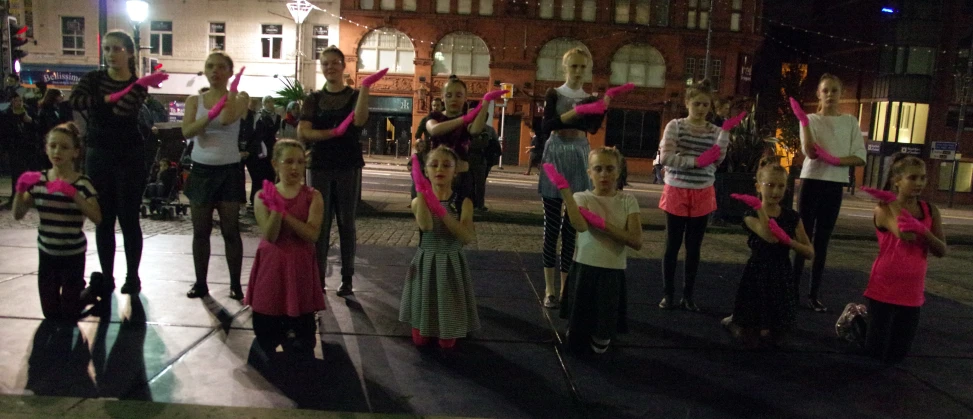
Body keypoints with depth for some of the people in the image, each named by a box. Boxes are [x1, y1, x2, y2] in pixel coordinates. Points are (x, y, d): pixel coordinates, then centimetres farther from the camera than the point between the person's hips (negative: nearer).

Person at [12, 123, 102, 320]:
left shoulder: (82, 183, -14)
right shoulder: (38, 180, -3)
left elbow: (97, 218, -26)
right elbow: (18, 214, -1)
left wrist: (73, 193, -35)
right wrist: (20, 190, -17)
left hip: (73, 255, -4)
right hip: (46, 253, 4)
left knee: (69, 314, 8)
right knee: (51, 313, 15)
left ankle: (92, 290, 35)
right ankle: (78, 287, 41)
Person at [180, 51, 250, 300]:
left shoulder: (240, 98, 0)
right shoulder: (195, 101, 7)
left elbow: (227, 119, -23)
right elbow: (187, 132, -10)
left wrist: (232, 89, -11)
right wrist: (212, 113, -24)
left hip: (228, 170, -3)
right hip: (201, 170, 3)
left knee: (230, 231, -1)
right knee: (201, 231, 7)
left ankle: (235, 284, 7)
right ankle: (200, 283, 17)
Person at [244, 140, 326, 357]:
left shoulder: (313, 197, -5)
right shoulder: (264, 196, -3)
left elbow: (312, 234, -18)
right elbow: (270, 236, -13)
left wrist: (284, 212, -25)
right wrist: (275, 208, -29)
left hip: (300, 267, -1)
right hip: (271, 266, 1)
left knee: (303, 327, 3)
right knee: (264, 327, 9)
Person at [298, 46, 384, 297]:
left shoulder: (354, 95, 4)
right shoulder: (313, 99, 9)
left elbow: (359, 121, -18)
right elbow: (302, 133, -5)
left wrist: (365, 87, -23)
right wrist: (332, 132, -18)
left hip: (349, 167, -1)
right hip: (320, 166, 2)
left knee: (346, 222, 3)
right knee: (320, 222, 2)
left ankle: (347, 278, 9)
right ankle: (318, 277, 9)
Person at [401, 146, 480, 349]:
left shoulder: (463, 203, -6)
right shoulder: (419, 201, -7)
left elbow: (468, 237, -23)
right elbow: (426, 226, -29)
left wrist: (442, 211, -33)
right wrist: (422, 191, -34)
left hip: (451, 265, 0)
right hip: (425, 264, 0)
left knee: (447, 342, 8)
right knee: (419, 339, 9)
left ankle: (447, 333, 40)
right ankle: (422, 329, 41)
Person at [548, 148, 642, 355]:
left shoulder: (628, 200, 0)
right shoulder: (582, 198, -4)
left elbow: (636, 241, -12)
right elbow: (581, 226, -27)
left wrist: (602, 224, -19)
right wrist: (564, 189, -31)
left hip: (613, 273, 1)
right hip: (585, 270, -1)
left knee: (601, 344, 8)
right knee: (576, 340, 9)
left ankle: (600, 341, 40)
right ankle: (579, 335, 41)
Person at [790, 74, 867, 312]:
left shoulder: (850, 122, 7)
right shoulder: (811, 120, 1)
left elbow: (860, 157, 0)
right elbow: (811, 153, -14)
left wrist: (835, 160, -17)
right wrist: (804, 122, -19)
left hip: (835, 186, 2)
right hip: (812, 182, -2)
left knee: (822, 242, 6)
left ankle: (815, 294, 11)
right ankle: (794, 288, 7)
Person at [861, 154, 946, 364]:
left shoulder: (930, 211, 3)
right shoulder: (883, 210, -12)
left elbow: (941, 251, -5)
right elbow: (906, 235, -29)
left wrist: (923, 231, -23)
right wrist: (892, 201, -23)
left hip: (912, 291, 5)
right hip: (884, 288, -5)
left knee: (897, 355, 13)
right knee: (876, 351, 4)